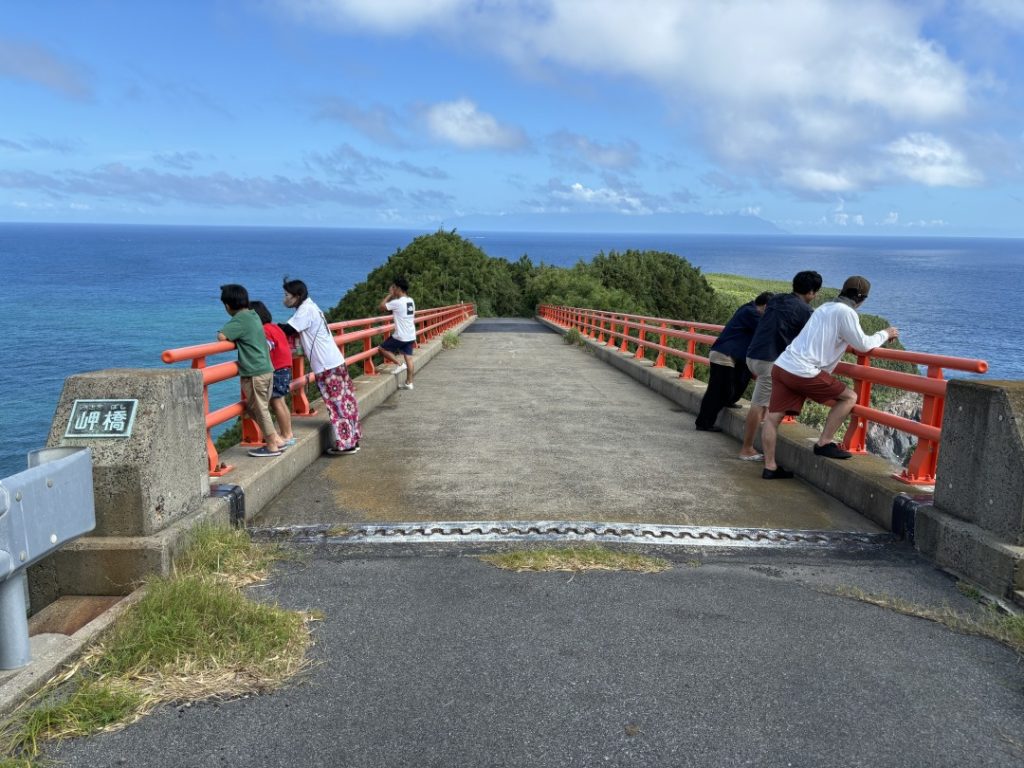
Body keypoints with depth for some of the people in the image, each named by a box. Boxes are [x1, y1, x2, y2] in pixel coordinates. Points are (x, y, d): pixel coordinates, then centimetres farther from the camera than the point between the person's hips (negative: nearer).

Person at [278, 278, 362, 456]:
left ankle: (346, 444, 0)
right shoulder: (310, 307, 17)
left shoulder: (306, 309, -12)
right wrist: (277, 326, 3)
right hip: (334, 361, 9)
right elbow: (295, 329, 14)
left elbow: (288, 329, -19)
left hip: (326, 365, -9)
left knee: (336, 403, -4)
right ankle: (352, 439, 19)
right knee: (344, 401, 12)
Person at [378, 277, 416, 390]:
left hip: (400, 336, -8)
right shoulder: (411, 301, 9)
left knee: (383, 348, 7)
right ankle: (409, 383, 10)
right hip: (411, 335, 8)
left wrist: (390, 294, -2)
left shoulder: (397, 302, -17)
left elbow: (382, 306, -8)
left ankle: (399, 365, 3)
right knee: (408, 358, 8)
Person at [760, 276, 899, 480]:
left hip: (781, 365, 9)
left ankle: (770, 467, 8)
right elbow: (862, 345, 0)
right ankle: (824, 444, 7)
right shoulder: (845, 312, -5)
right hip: (803, 372, -9)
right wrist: (884, 334, 19)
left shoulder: (825, 307, 22)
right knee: (849, 397, 7)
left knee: (773, 417, 5)